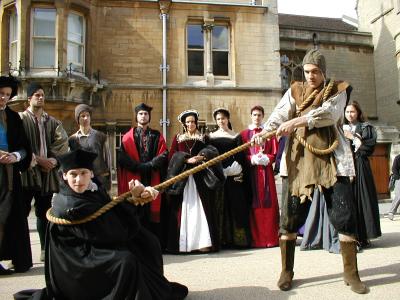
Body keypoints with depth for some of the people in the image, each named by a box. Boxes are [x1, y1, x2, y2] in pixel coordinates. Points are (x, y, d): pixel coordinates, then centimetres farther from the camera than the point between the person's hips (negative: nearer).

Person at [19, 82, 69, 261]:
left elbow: (62, 144, 6)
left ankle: (45, 249, 17)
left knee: (43, 212, 10)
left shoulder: (53, 122, 14)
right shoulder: (20, 118, 1)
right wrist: (37, 159, -12)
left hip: (47, 172, 4)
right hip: (27, 171, -4)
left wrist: (53, 161, -10)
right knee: (23, 211, -4)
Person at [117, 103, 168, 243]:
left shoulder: (157, 136, 13)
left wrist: (149, 165, -13)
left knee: (153, 210, -1)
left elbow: (164, 155, 1)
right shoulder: (128, 137, 9)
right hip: (134, 179, -1)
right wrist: (139, 166, -14)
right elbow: (122, 158, -3)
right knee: (136, 212, -3)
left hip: (153, 180, 1)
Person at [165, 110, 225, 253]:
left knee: (200, 208, -6)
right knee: (183, 209, -3)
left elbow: (212, 152, 1)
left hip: (200, 177, 0)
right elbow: (172, 156, 2)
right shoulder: (177, 138, 13)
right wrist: (186, 160, -13)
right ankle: (182, 243, -3)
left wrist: (202, 156, -19)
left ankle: (203, 242, -7)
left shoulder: (204, 138, 14)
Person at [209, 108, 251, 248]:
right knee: (219, 206, 1)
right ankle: (221, 238, 4)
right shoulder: (211, 136, 11)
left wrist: (237, 170, -13)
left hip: (233, 175, -1)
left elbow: (240, 156, 1)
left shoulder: (236, 136, 8)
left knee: (235, 204, -2)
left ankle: (237, 238, 4)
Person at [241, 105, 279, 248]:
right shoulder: (244, 134, 10)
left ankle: (270, 237, 4)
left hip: (266, 172, 1)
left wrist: (265, 159, -11)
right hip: (251, 172, 0)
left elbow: (274, 153, 6)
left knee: (268, 203, -1)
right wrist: (253, 159, -13)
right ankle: (255, 238, 2)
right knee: (254, 205, -2)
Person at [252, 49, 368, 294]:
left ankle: (351, 273, 15)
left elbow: (328, 113, -13)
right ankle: (287, 271, 16)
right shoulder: (295, 91, 12)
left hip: (332, 159, 0)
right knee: (290, 217, 1)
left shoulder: (338, 90, 8)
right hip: (299, 159, 1)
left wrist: (296, 122, -27)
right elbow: (281, 113, -7)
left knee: (345, 216, -2)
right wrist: (265, 131, -27)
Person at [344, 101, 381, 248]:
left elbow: (369, 147, -4)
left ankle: (363, 236, -3)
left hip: (360, 166, -2)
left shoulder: (366, 128, 9)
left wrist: (353, 138, -6)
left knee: (361, 199, -6)